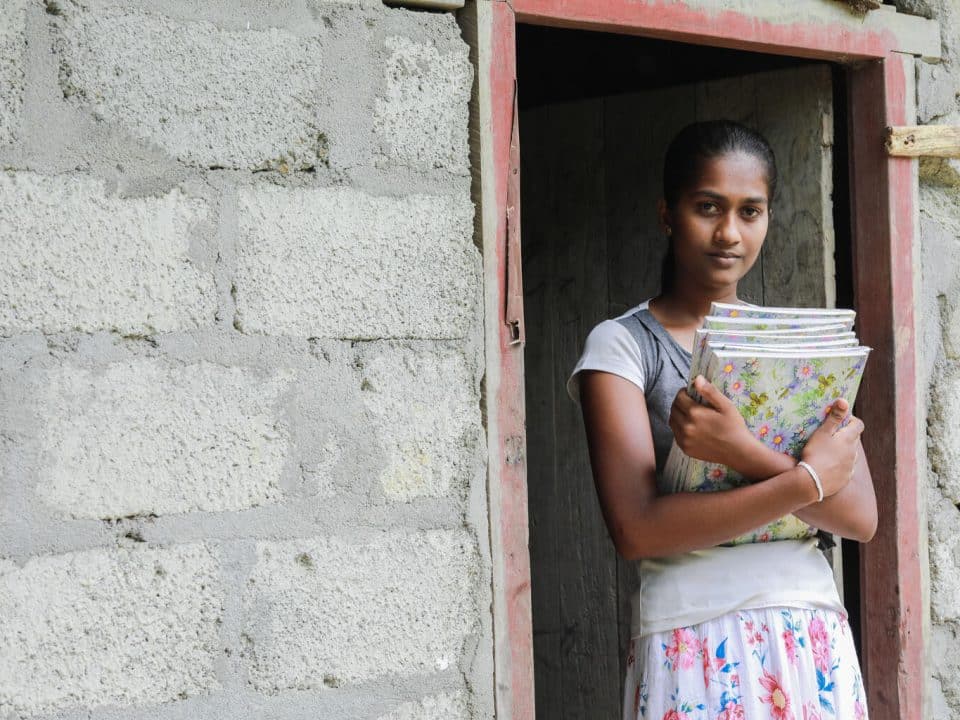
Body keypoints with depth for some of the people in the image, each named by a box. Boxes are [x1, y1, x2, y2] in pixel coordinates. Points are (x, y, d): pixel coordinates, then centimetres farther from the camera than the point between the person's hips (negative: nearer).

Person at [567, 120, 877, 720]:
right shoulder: (622, 345, -3)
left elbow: (861, 518, -3)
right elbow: (637, 529, -15)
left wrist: (743, 452, -19)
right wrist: (808, 478, -14)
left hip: (815, 639, 4)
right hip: (696, 641, -3)